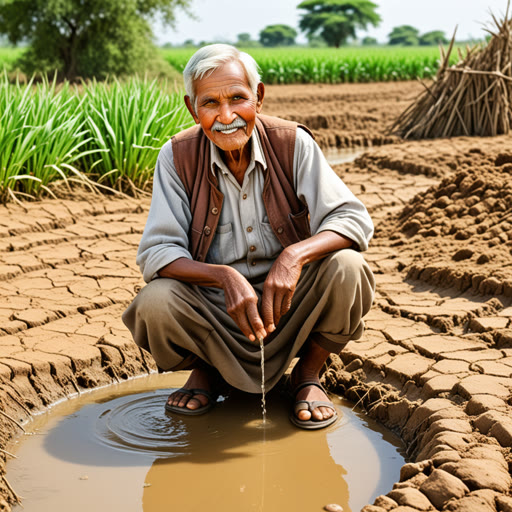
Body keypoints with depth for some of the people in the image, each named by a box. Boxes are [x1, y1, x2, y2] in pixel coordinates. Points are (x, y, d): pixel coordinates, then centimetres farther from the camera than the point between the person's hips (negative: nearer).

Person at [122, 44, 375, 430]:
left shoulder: (293, 143, -11)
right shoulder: (177, 157, -10)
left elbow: (354, 220, -16)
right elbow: (156, 253, -15)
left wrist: (295, 255, -36)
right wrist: (225, 277, -33)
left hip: (289, 305, 0)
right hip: (213, 309, 0)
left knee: (345, 268, -27)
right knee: (154, 304, -29)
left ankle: (308, 373, 2)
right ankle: (203, 369, 8)